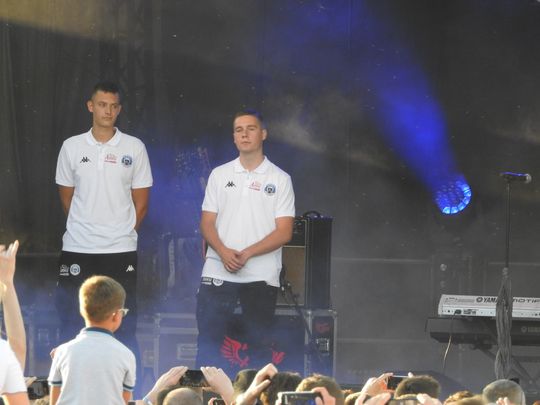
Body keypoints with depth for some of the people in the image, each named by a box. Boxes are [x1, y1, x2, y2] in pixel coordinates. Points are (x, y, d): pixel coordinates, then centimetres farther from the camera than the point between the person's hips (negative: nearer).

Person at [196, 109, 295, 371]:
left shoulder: (280, 179, 3)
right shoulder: (219, 175, 10)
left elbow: (284, 232, -3)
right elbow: (207, 223, 7)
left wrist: (247, 253, -15)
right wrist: (223, 252, -13)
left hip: (262, 277, -1)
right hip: (218, 272, 1)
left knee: (259, 344, 3)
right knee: (208, 342, -2)